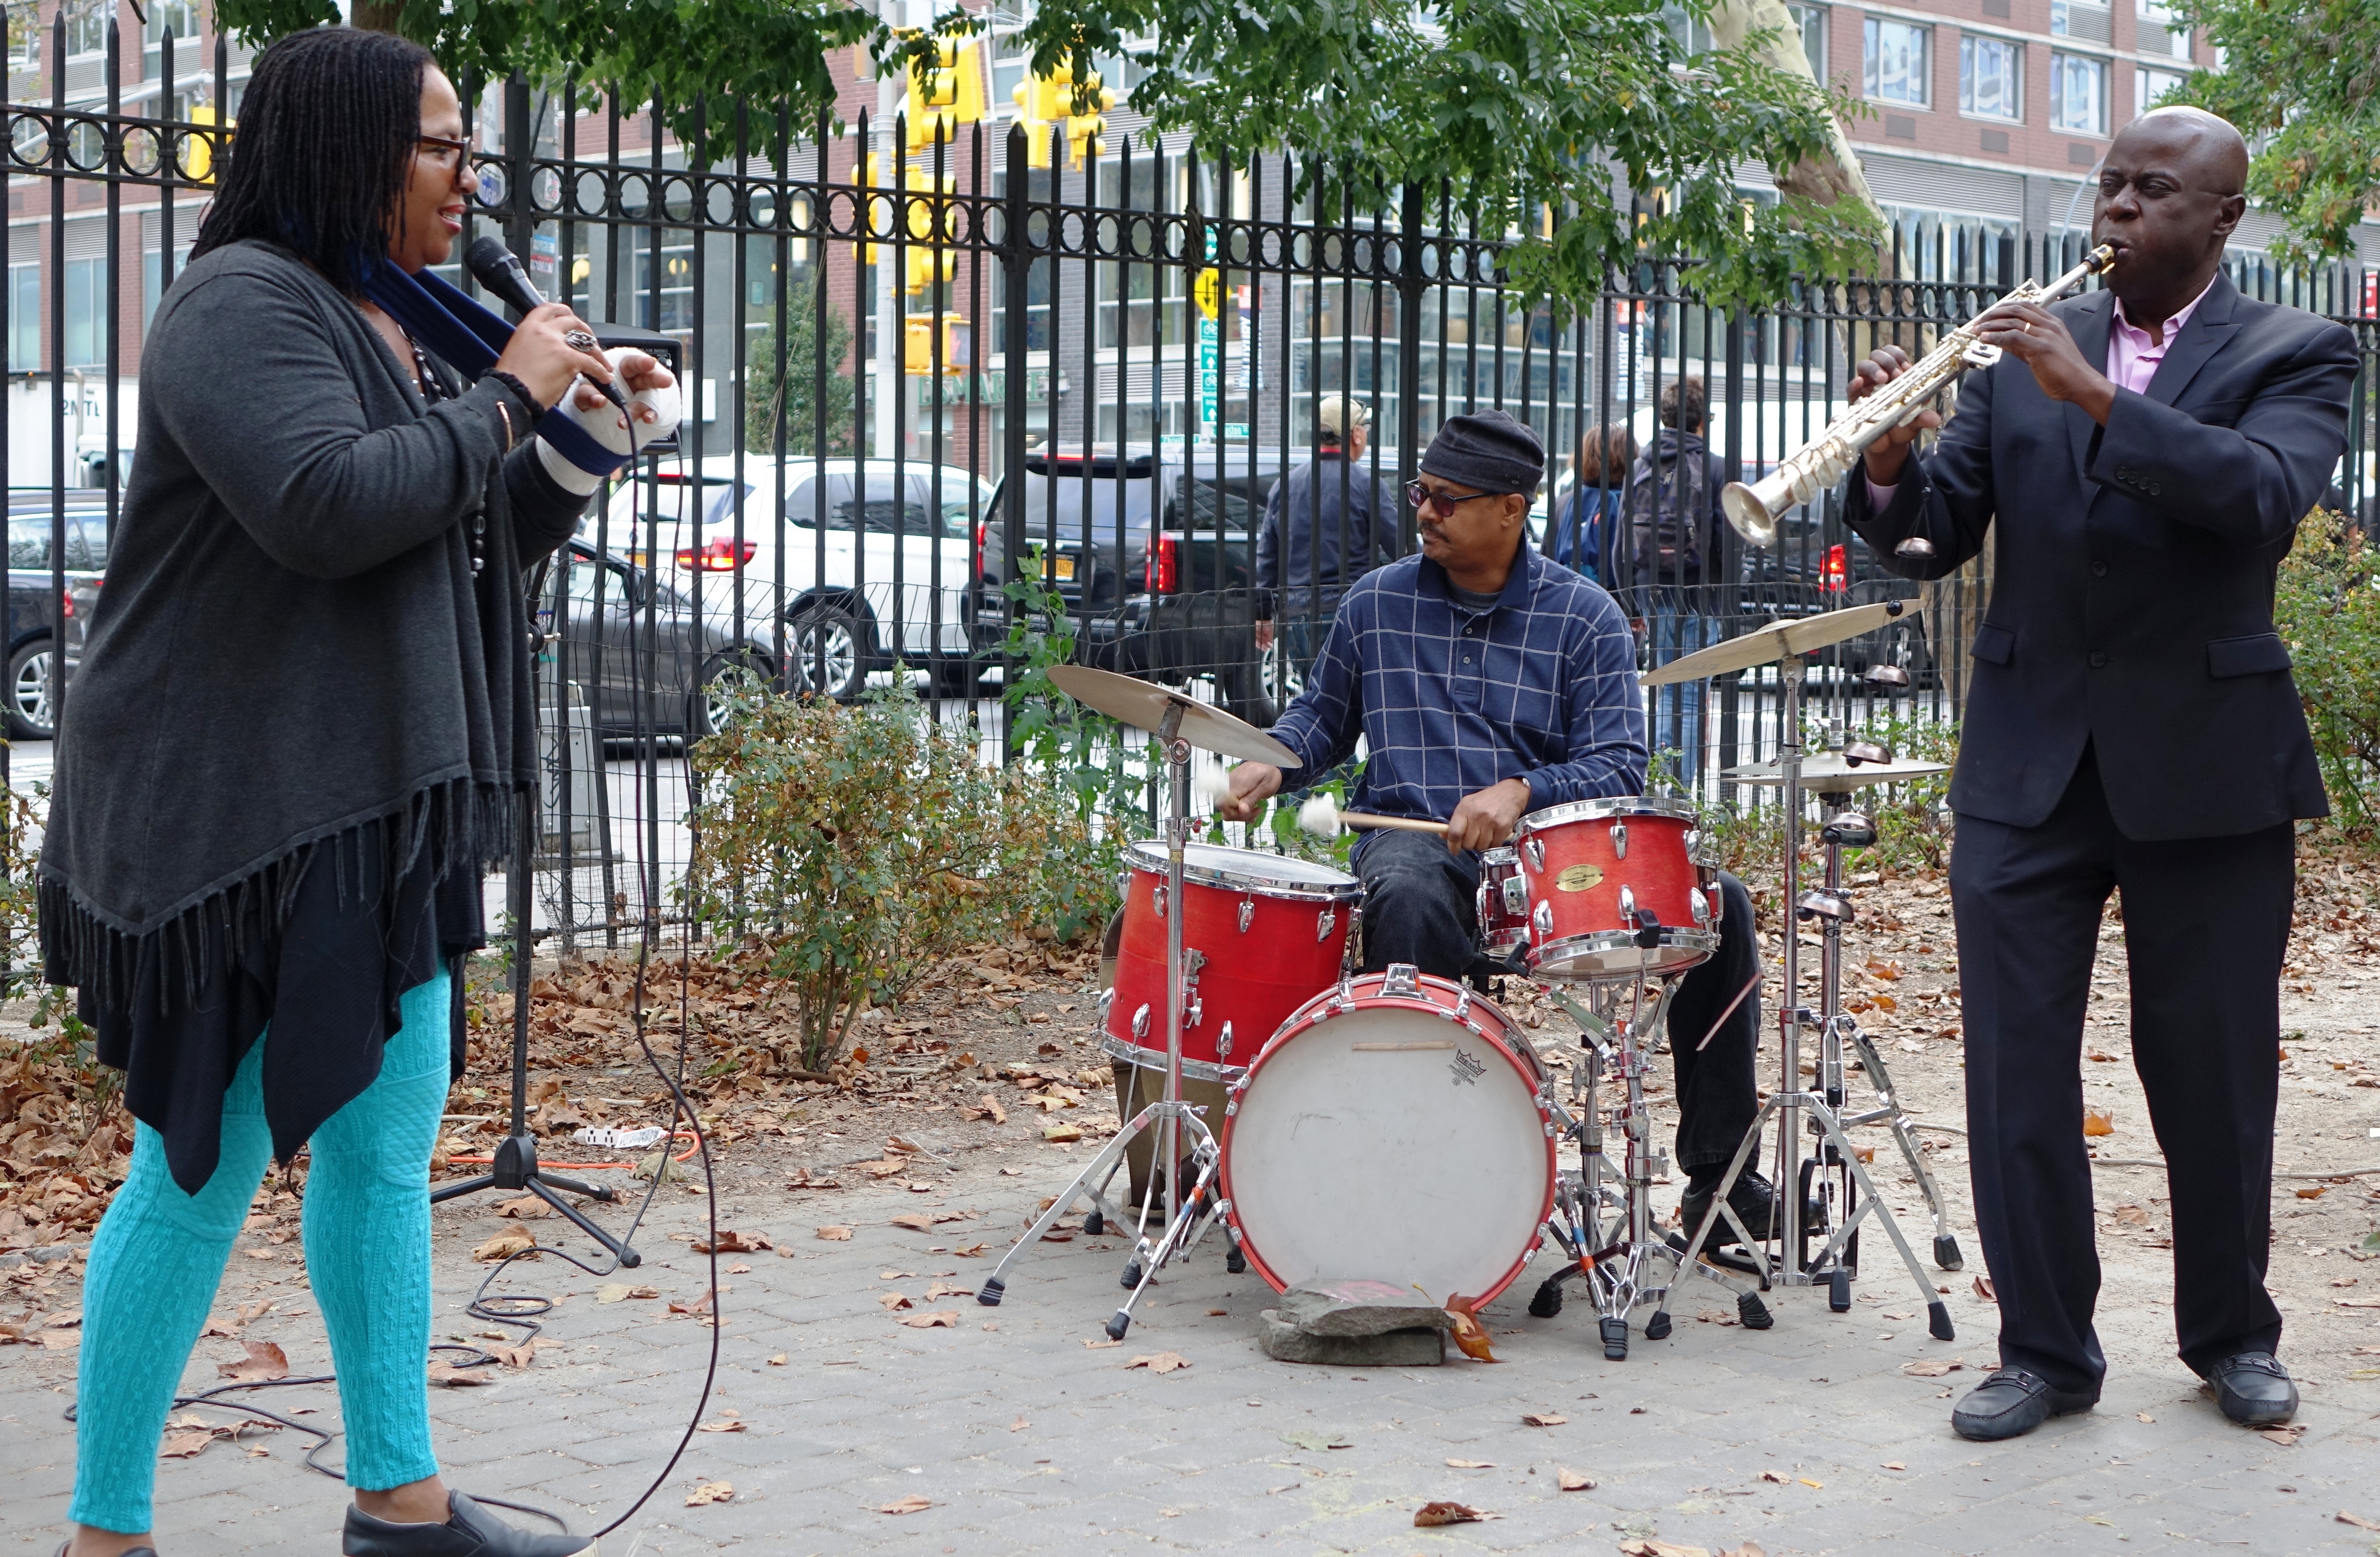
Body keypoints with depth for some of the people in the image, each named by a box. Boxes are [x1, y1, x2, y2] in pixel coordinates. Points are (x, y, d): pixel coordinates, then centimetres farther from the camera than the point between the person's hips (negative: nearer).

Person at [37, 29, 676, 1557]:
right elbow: (326, 507, -27)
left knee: (385, 1146, 13)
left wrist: (590, 436, 9)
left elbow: (475, 551, 23)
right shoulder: (243, 305, -12)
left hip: (383, 804, 10)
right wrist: (501, 402, -15)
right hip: (239, 805, -10)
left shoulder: (395, 324, 17)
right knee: (208, 1165, -5)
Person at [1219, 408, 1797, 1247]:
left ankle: (1720, 1175, -8)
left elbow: (1618, 767, -4)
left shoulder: (1585, 617, 4)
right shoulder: (1377, 603, 10)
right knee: (1409, 900, -39)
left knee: (1718, 903, -19)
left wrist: (1520, 792, -22)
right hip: (1413, 835, -1)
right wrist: (1272, 764, 3)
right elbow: (1323, 715, 25)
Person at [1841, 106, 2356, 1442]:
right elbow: (1933, 543, 4)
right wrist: (1893, 460, -17)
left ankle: (2233, 1337, 26)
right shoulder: (2027, 351, 9)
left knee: (2215, 1072, 8)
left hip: (2204, 764, -2)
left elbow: (2265, 493, -21)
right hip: (2030, 764, 3)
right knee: (2017, 1071, 2)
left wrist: (2096, 393, -28)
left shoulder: (2293, 356, 0)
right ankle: (2047, 1349, 13)